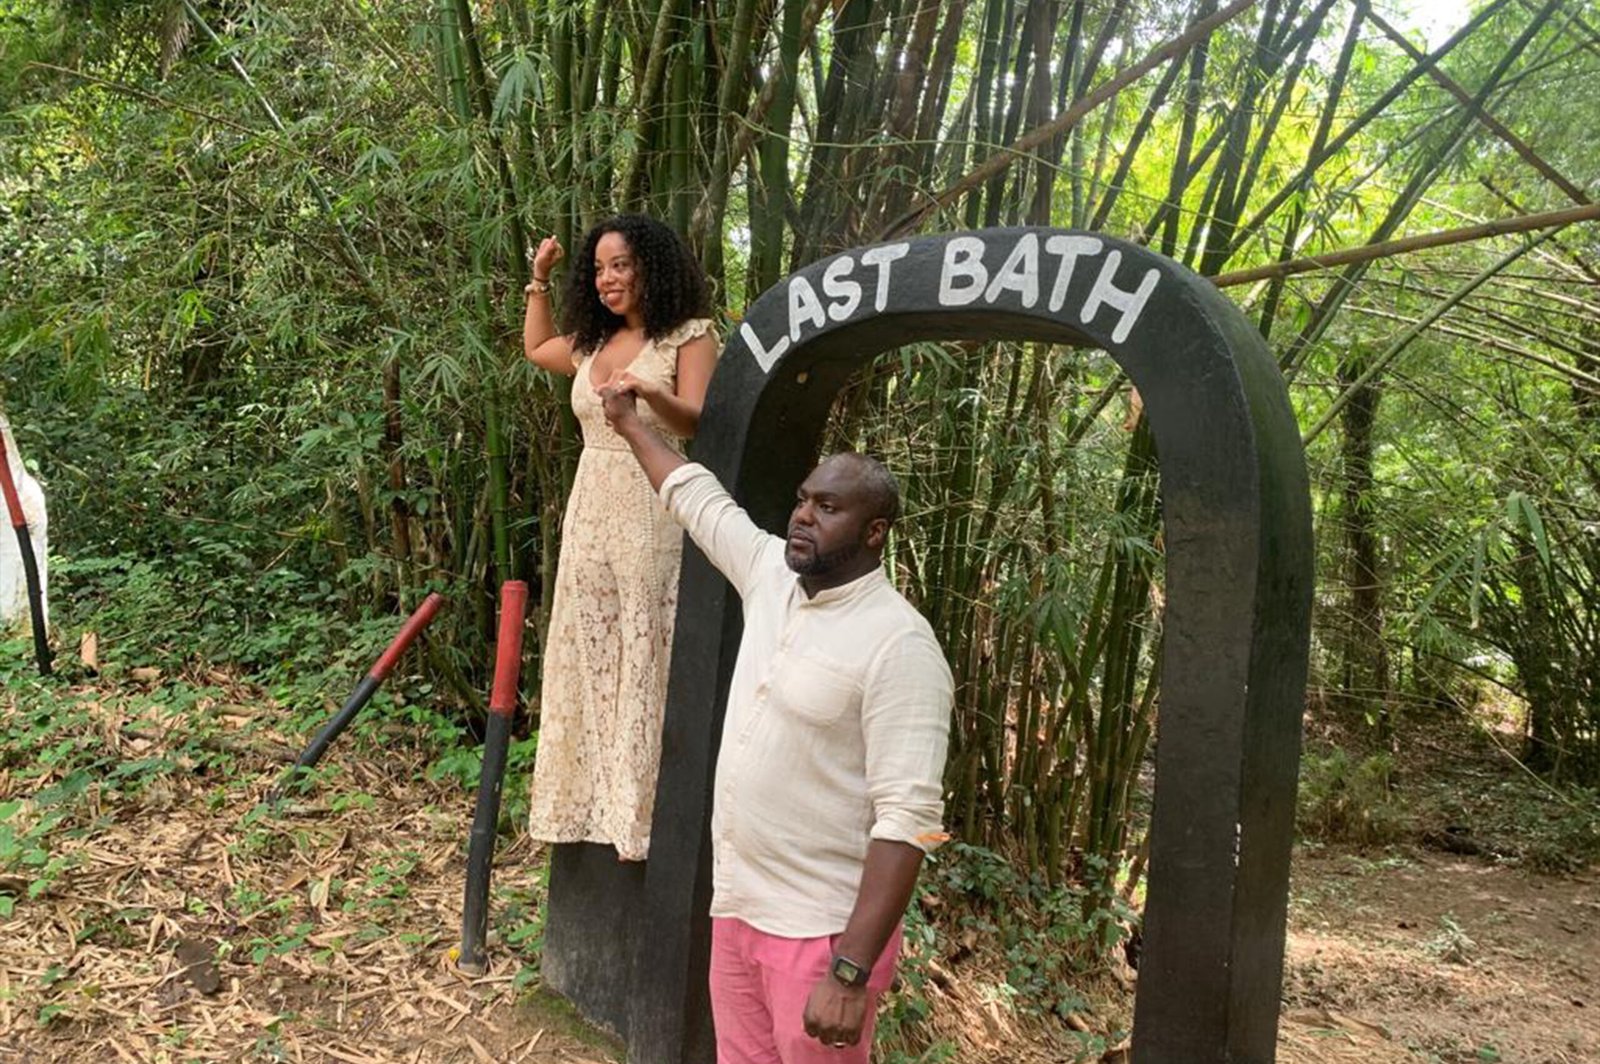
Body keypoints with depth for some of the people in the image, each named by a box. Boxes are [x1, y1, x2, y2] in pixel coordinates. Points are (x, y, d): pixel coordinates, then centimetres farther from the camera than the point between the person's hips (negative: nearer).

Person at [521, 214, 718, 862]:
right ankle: (593, 801, 16)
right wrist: (539, 279, 29)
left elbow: (696, 423, -16)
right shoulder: (593, 344, 17)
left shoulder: (690, 337, -3)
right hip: (590, 513, 7)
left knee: (643, 662, -6)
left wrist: (649, 393, -34)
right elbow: (535, 348, 37)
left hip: (652, 518, -7)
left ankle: (642, 810, 1)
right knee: (587, 659, 7)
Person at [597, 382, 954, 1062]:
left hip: (822, 929, -7)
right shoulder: (771, 576, 3)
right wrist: (629, 423, 31)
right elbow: (697, 496, 20)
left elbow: (907, 820, -23)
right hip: (736, 908, 7)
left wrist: (852, 970, -26)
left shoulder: (899, 644, -19)